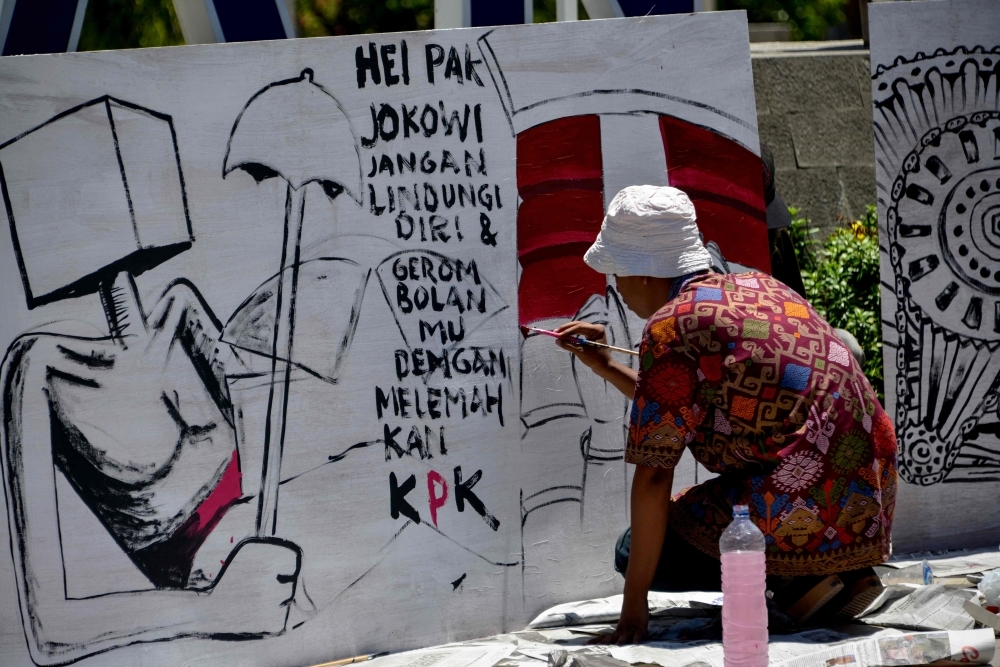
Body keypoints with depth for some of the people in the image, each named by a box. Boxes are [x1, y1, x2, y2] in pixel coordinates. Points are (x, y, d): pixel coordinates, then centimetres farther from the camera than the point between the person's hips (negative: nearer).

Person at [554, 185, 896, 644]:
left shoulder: (670, 326, -9)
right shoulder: (757, 288, 16)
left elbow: (653, 474, -10)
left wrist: (633, 608, -6)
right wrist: (606, 368, 35)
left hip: (806, 518, -8)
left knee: (637, 551, 7)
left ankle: (799, 581, -5)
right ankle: (844, 570, 14)